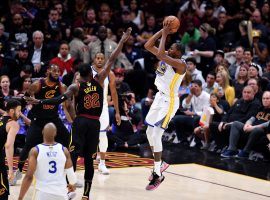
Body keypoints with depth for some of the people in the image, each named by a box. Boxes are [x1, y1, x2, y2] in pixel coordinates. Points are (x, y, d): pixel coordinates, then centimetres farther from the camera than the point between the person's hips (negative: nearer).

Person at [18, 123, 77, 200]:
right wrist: (72, 184, 26)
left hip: (43, 193, -2)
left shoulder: (35, 151, -8)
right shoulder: (64, 150, -2)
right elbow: (71, 174, 4)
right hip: (61, 193, 2)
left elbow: (29, 177, -13)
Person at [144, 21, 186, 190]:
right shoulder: (166, 56, 3)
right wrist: (163, 32, -6)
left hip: (169, 101, -9)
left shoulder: (180, 64, -23)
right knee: (150, 132, 16)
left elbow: (160, 54, -37)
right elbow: (148, 46, 1)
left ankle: (158, 175, -6)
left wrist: (164, 35, -25)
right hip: (160, 97, 9)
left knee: (156, 135, -13)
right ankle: (159, 165, 33)